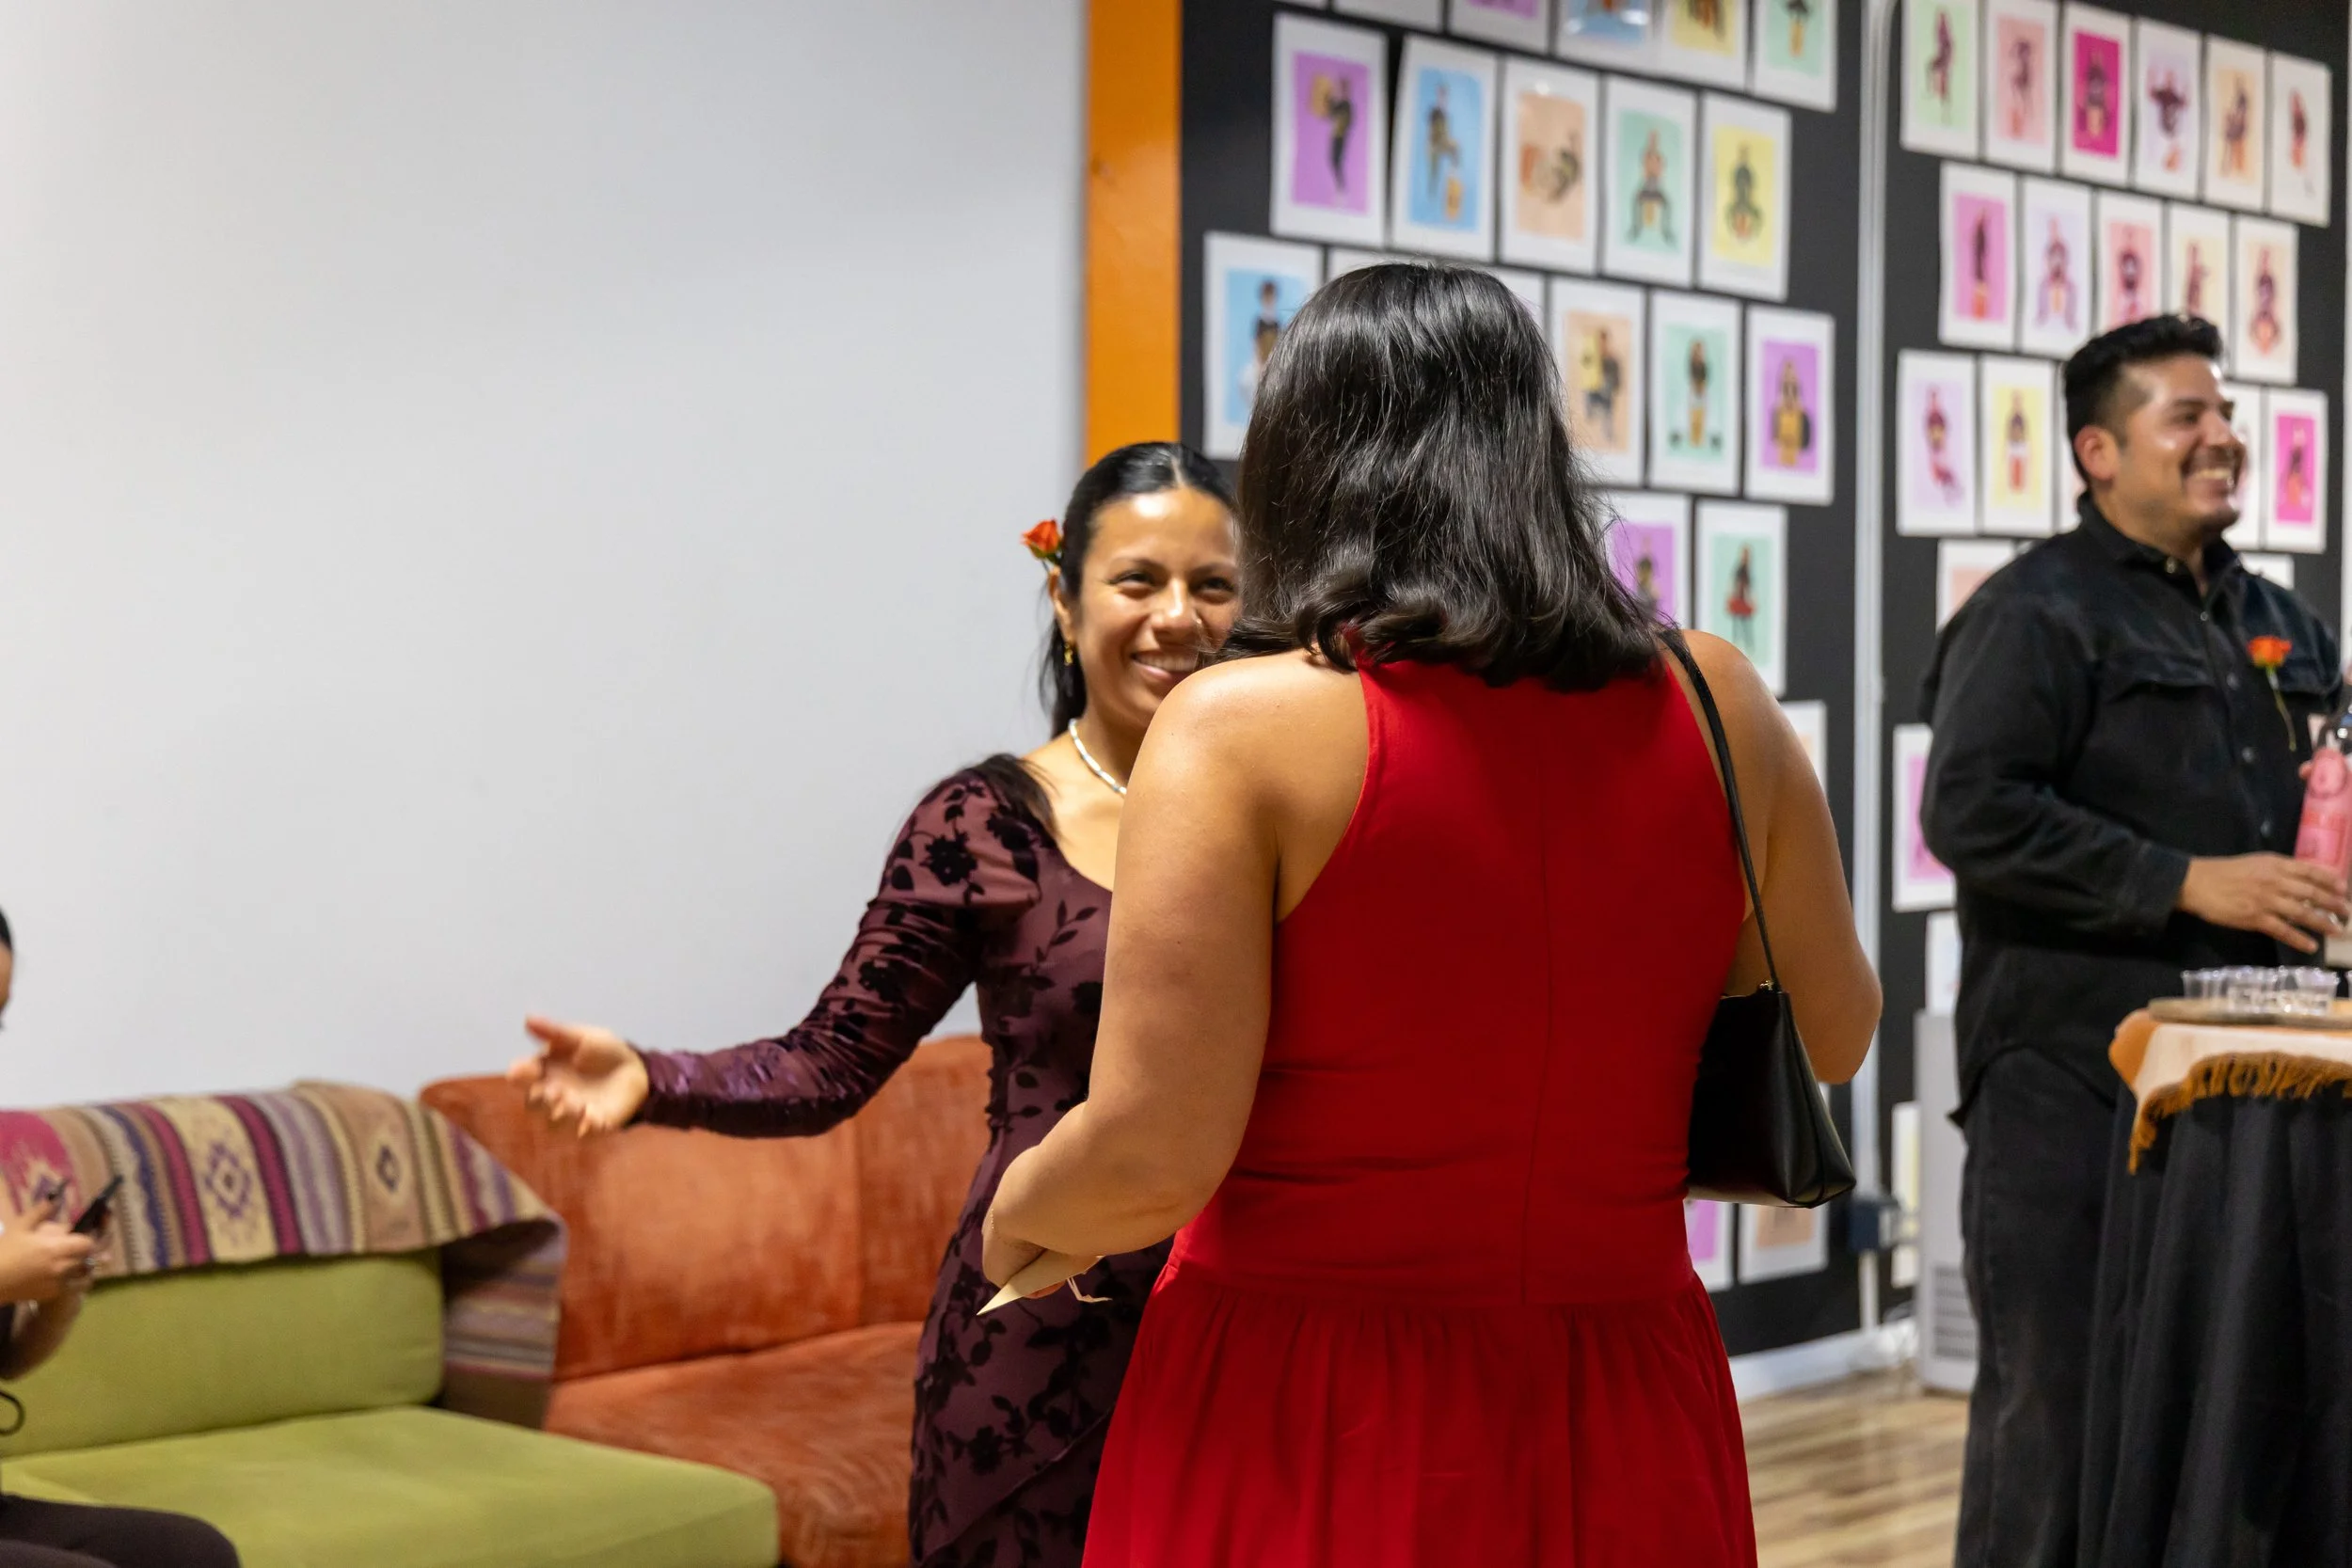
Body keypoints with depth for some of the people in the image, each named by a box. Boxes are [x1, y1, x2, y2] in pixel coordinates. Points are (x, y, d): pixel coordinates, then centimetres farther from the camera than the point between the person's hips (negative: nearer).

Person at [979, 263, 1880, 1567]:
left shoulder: (1241, 728, -14)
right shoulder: (1712, 708, -2)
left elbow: (1153, 1155, -17)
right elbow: (1837, 1036, 12)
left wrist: (1017, 1213, 4)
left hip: (1303, 1451, -3)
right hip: (1623, 1446, 3)